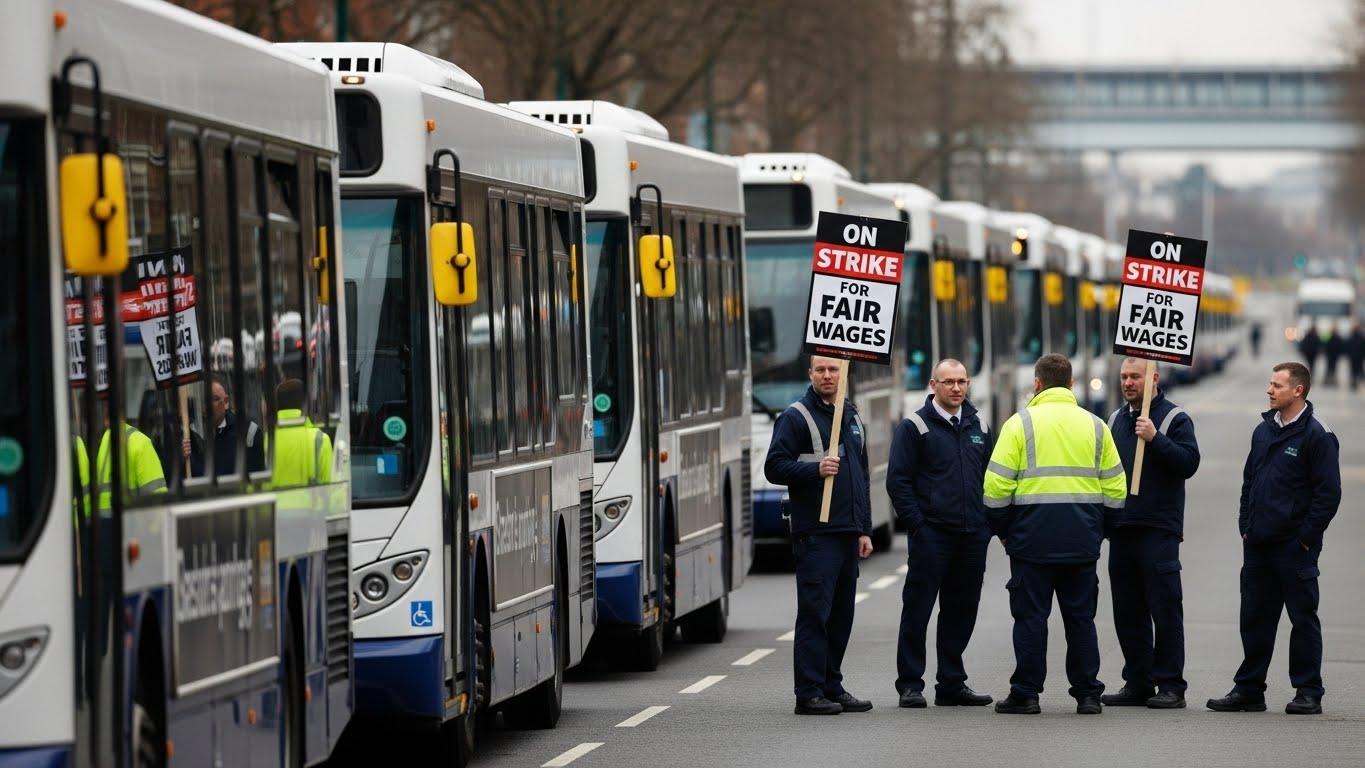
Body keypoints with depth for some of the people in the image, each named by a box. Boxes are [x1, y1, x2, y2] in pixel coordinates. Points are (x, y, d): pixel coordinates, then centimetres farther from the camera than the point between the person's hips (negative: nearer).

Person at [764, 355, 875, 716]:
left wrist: (865, 529, 19)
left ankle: (832, 686, 16)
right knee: (815, 612, -9)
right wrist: (815, 470, -25)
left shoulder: (852, 418, 18)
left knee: (841, 614, 9)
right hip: (816, 533, -7)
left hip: (848, 533, 7)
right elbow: (775, 467, -11)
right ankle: (809, 693, -8)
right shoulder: (796, 417, -4)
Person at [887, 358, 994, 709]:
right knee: (917, 611, -3)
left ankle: (952, 683, 16)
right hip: (931, 535, -5)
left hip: (972, 536, 5)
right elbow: (898, 480, -6)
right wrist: (916, 525, -12)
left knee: (961, 613, 9)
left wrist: (989, 523, 10)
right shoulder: (915, 427, -3)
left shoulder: (978, 427, 14)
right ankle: (910, 684, 2)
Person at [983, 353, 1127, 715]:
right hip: (1083, 542, 3)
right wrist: (1099, 529, 18)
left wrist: (1001, 529, 5)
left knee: (1030, 617, 2)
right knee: (1080, 617, 8)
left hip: (1032, 536, -3)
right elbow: (1115, 488, 9)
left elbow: (997, 485, -6)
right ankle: (1088, 695, 8)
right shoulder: (1094, 425, 9)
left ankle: (1025, 694, 3)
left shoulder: (1021, 423, -2)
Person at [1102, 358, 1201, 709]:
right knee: (1127, 612, 8)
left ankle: (1170, 685, -5)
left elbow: (1189, 462, -13)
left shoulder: (1175, 418, -1)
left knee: (1165, 610, -6)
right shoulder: (1116, 419, 18)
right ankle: (1137, 683, 15)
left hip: (1159, 528, -6)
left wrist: (1155, 439, -22)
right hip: (1121, 528, 6)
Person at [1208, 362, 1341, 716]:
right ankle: (1248, 690, 16)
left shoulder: (1317, 435, -10)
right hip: (1257, 545, 7)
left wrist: (1306, 537, -13)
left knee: (1303, 617, 1)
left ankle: (1308, 693, 6)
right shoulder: (1264, 430, 13)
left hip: (1294, 546, -7)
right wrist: (1245, 524, 11)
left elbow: (1329, 491, -12)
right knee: (1255, 617, 10)